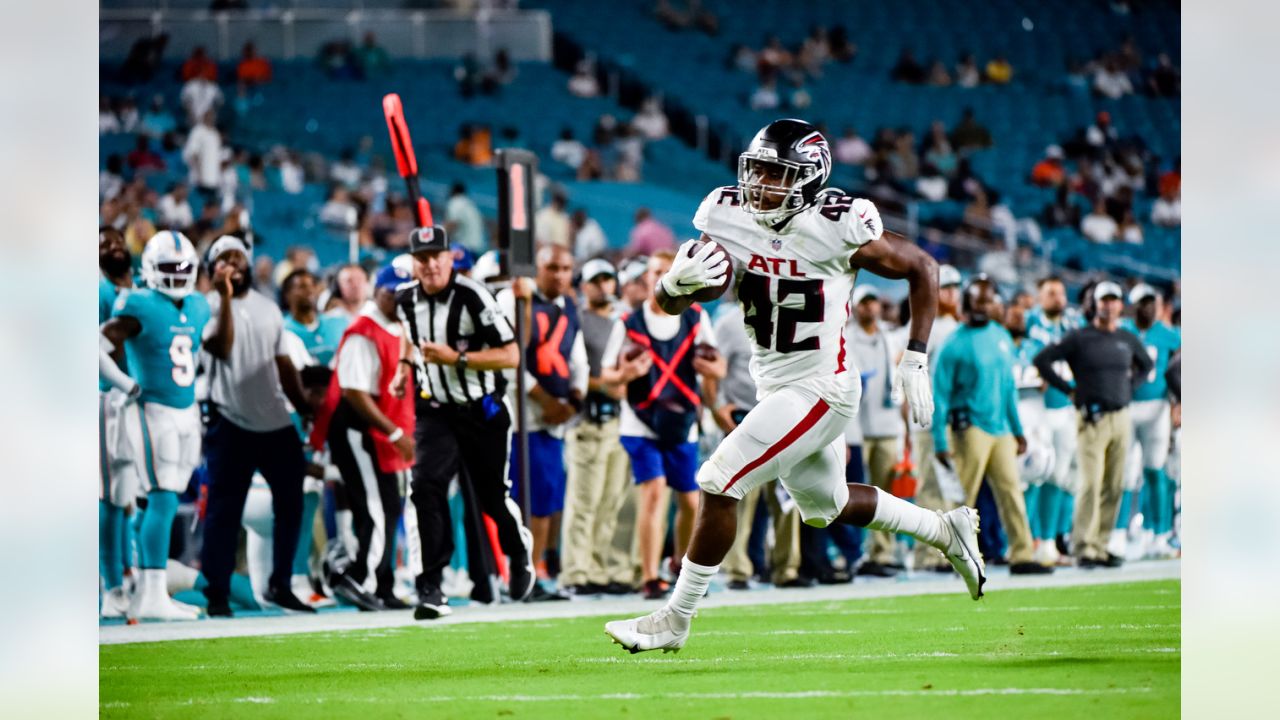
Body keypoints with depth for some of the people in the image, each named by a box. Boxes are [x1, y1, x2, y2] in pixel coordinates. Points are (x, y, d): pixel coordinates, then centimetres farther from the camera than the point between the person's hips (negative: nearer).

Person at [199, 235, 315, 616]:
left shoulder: (268, 308, 15)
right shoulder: (209, 305, -2)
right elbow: (221, 346, -21)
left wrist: (305, 408, 11)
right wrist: (225, 297, -22)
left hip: (277, 423, 5)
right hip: (231, 424, -5)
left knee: (290, 504, 8)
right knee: (224, 511, -4)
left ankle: (280, 585, 20)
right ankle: (217, 592, 3)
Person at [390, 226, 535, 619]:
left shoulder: (472, 297, -18)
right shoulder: (408, 300, 0)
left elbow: (511, 354, -18)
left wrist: (456, 358, -26)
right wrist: (405, 367, 8)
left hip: (482, 412, -3)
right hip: (435, 412, 3)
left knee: (491, 496, 9)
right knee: (426, 487, -19)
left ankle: (519, 547, 45)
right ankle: (430, 589, -19)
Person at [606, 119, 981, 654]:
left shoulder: (835, 228, -20)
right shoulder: (729, 217, -5)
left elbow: (922, 268, -7)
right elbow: (669, 303, -4)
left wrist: (915, 361, -10)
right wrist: (678, 280, -29)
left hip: (819, 389, -8)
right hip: (775, 387, 8)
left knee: (718, 483, -14)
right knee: (826, 505, 24)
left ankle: (676, 619, -3)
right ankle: (946, 531, 44)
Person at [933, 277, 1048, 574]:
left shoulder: (1002, 338, 13)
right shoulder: (955, 344, -7)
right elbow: (940, 395, -7)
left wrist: (1018, 429, 18)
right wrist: (940, 442, -11)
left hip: (1001, 427, 6)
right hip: (970, 429, -6)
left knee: (1011, 491, 1)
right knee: (964, 496, -5)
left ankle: (1021, 555, 1)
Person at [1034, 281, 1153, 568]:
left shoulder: (1128, 339, 12)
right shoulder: (1079, 338, -2)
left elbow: (1147, 364, 31)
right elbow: (1042, 360, -4)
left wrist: (1128, 383, 15)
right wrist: (1068, 389, -5)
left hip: (1121, 417, 5)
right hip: (1092, 419, -5)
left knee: (1114, 487, 5)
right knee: (1091, 483, -13)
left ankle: (1101, 546, 11)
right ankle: (1084, 547, -13)